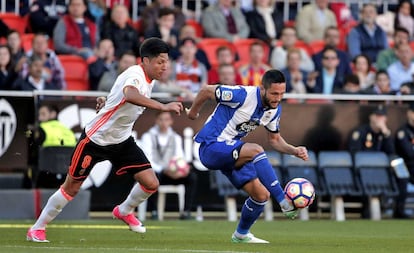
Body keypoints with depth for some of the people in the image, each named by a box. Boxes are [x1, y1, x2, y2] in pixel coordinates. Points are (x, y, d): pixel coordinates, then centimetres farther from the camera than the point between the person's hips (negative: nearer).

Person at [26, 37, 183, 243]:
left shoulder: (150, 80, -1)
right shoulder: (134, 75, -28)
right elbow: (130, 95, -54)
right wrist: (162, 107, -63)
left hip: (122, 141, 7)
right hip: (96, 139, -7)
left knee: (151, 183, -5)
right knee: (71, 187, 4)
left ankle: (124, 211, 24)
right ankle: (37, 228, 21)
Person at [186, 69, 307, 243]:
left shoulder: (274, 110, 1)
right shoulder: (242, 95, -22)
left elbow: (275, 139, 15)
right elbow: (206, 91, -10)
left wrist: (294, 151, -4)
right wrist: (193, 111, 7)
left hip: (233, 153, 8)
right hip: (210, 147, -8)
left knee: (261, 195, -3)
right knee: (256, 150, -33)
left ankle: (241, 235, 22)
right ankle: (284, 202, -31)